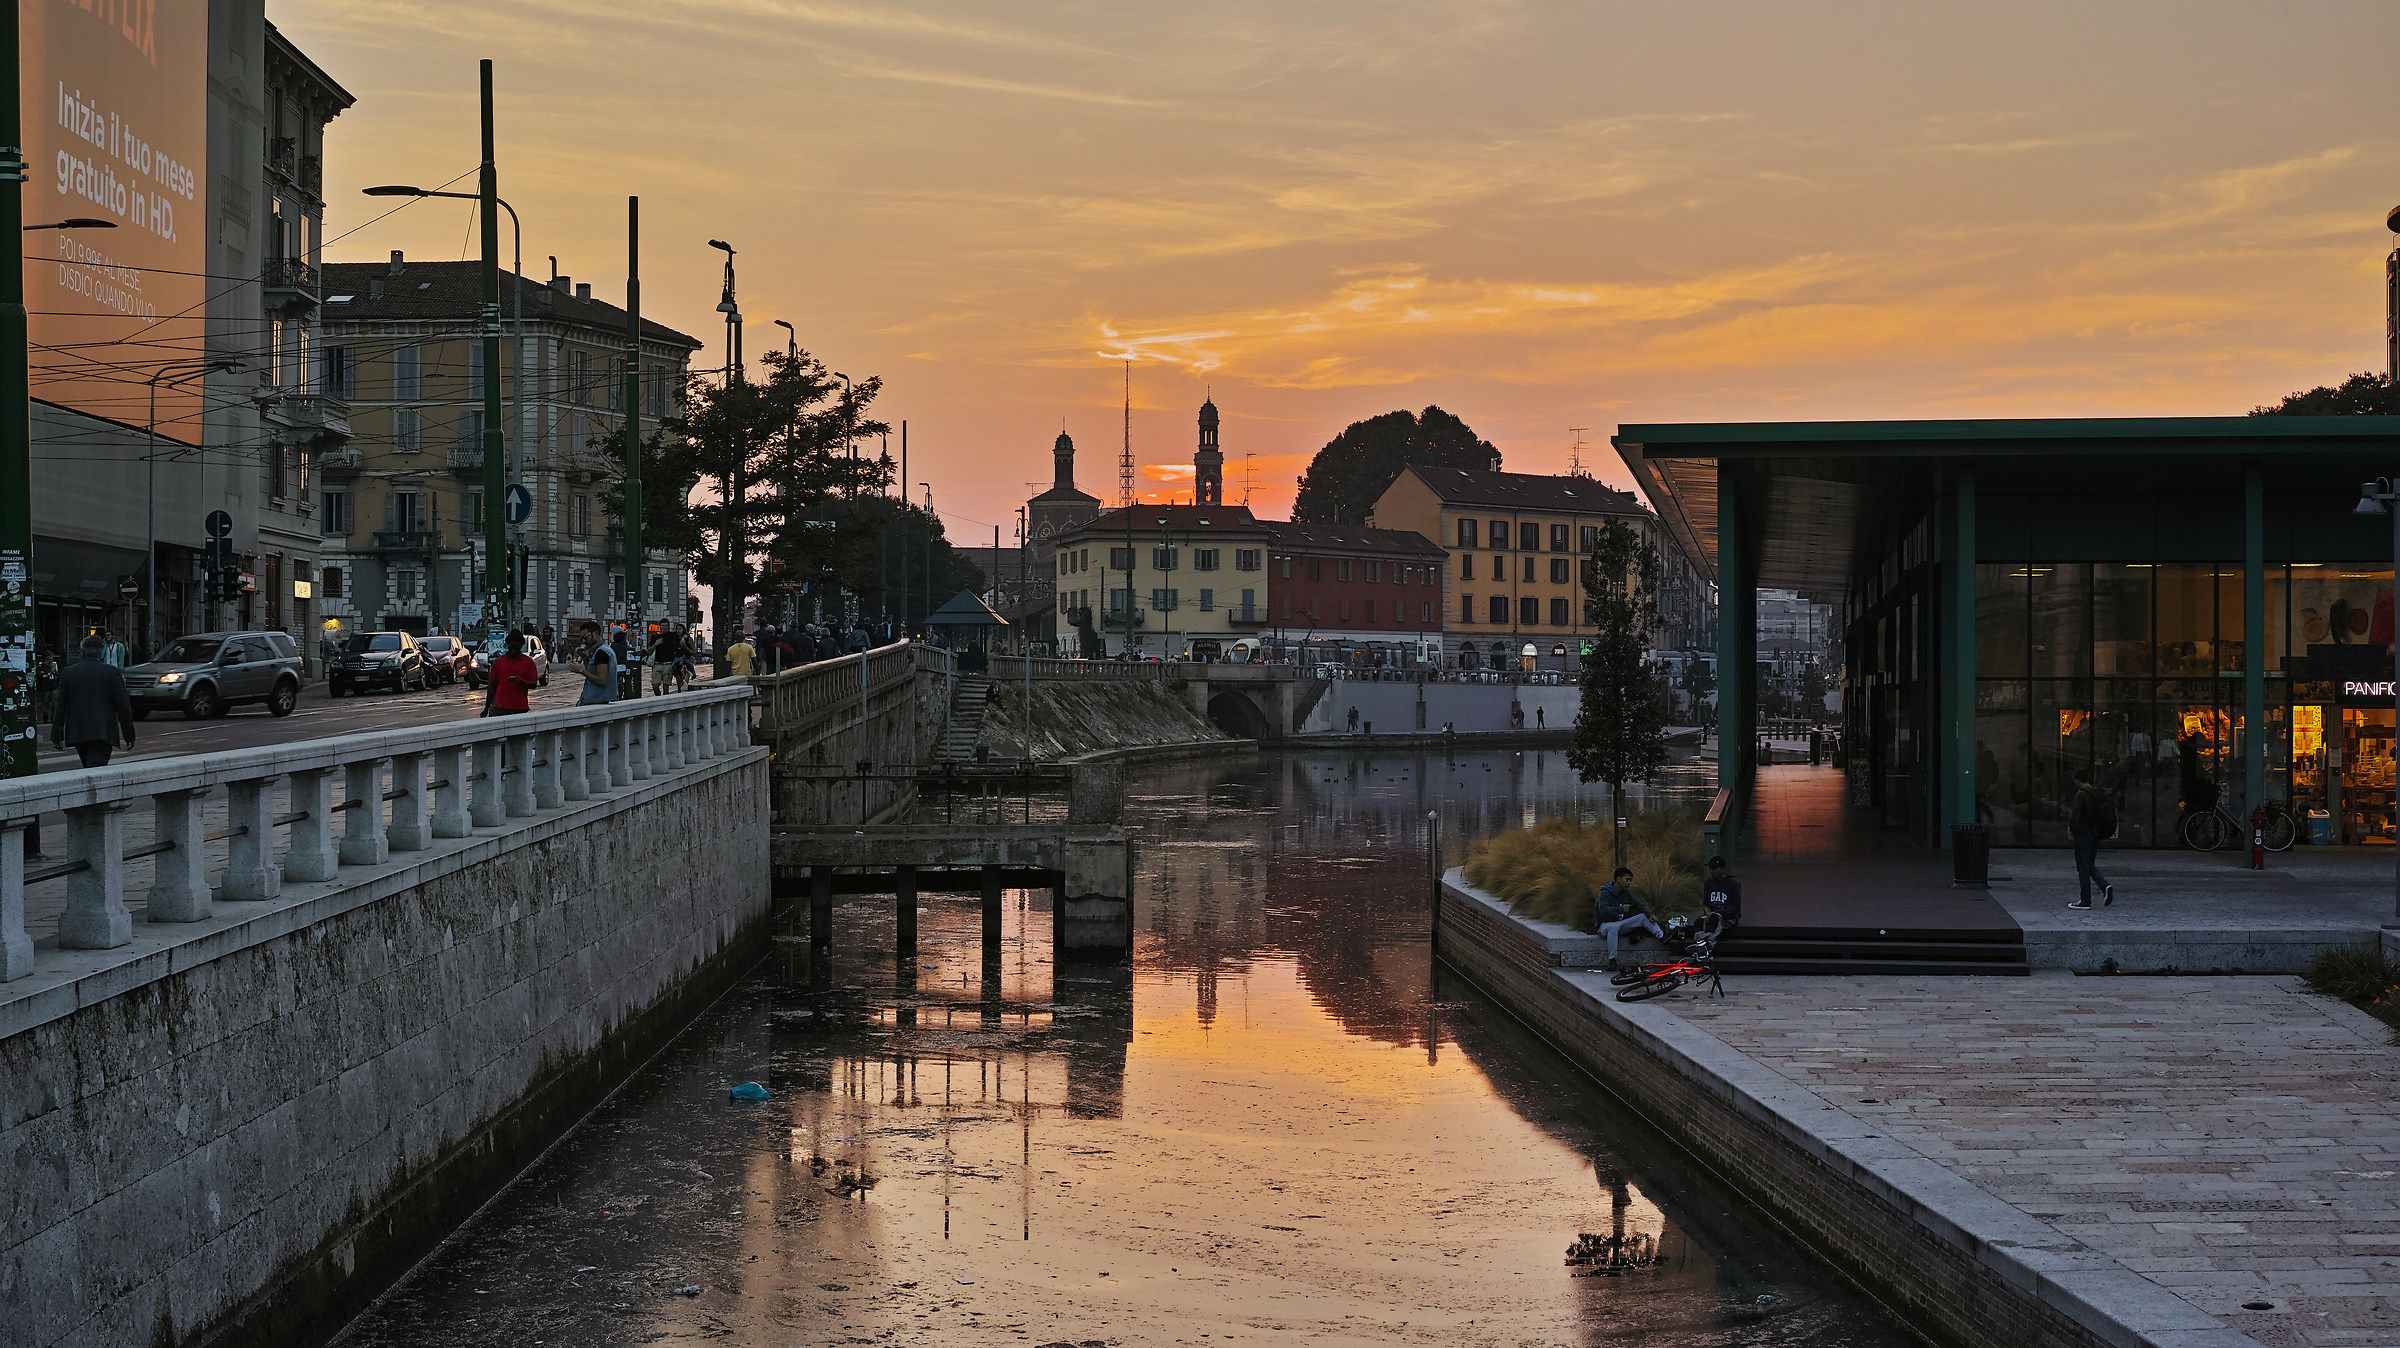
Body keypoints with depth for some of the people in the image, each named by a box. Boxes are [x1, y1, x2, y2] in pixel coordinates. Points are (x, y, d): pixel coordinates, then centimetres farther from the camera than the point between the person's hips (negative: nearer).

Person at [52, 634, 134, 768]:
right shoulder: (112, 672, -3)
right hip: (103, 733, -3)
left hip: (77, 734, 3)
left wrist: (56, 736, 8)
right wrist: (129, 735, 3)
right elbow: (123, 706, -3)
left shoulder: (68, 672, 4)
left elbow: (60, 706, 4)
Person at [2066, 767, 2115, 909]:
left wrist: (2071, 829, -7)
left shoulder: (2081, 795, -18)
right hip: (2096, 835, 8)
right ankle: (2105, 886, -4)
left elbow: (2075, 816, -25)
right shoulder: (2099, 794, 7)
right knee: (2090, 866, 18)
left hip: (2083, 835, -8)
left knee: (2083, 868, 1)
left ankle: (2085, 901, 5)